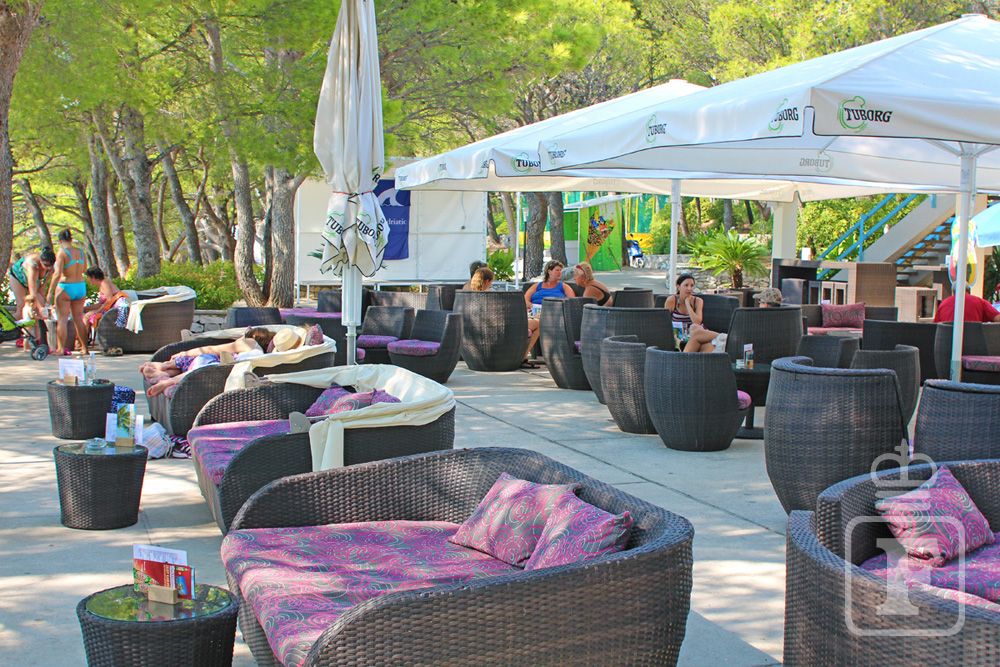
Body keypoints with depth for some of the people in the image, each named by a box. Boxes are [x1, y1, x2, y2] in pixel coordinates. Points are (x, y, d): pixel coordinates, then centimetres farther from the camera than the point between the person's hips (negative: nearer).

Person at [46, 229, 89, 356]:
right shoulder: (80, 252, 4)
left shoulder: (62, 253, -13)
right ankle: (84, 347, 16)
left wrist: (50, 291, -15)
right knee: (78, 318, 14)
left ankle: (60, 349, -2)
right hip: (81, 287, 5)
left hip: (65, 288, -5)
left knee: (62, 319, 1)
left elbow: (57, 274, -19)